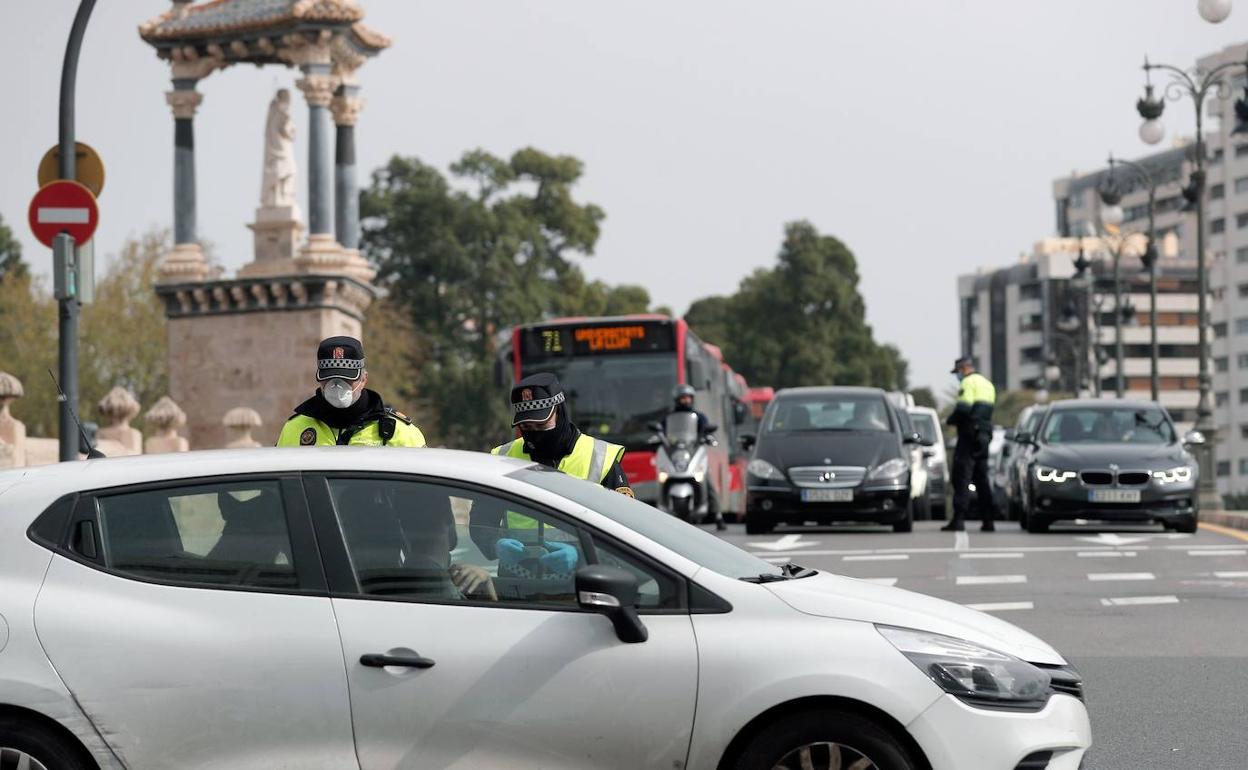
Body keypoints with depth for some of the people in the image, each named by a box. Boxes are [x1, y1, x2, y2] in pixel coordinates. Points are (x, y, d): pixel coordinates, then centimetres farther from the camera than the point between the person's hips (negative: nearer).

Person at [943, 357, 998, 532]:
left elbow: (964, 408, -20)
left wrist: (950, 420, -4)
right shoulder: (988, 384, 20)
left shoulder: (968, 382, -8)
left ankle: (958, 519, -15)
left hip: (969, 434, -8)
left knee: (962, 478, -9)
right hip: (985, 436, 8)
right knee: (982, 479, 13)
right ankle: (988, 520, 11)